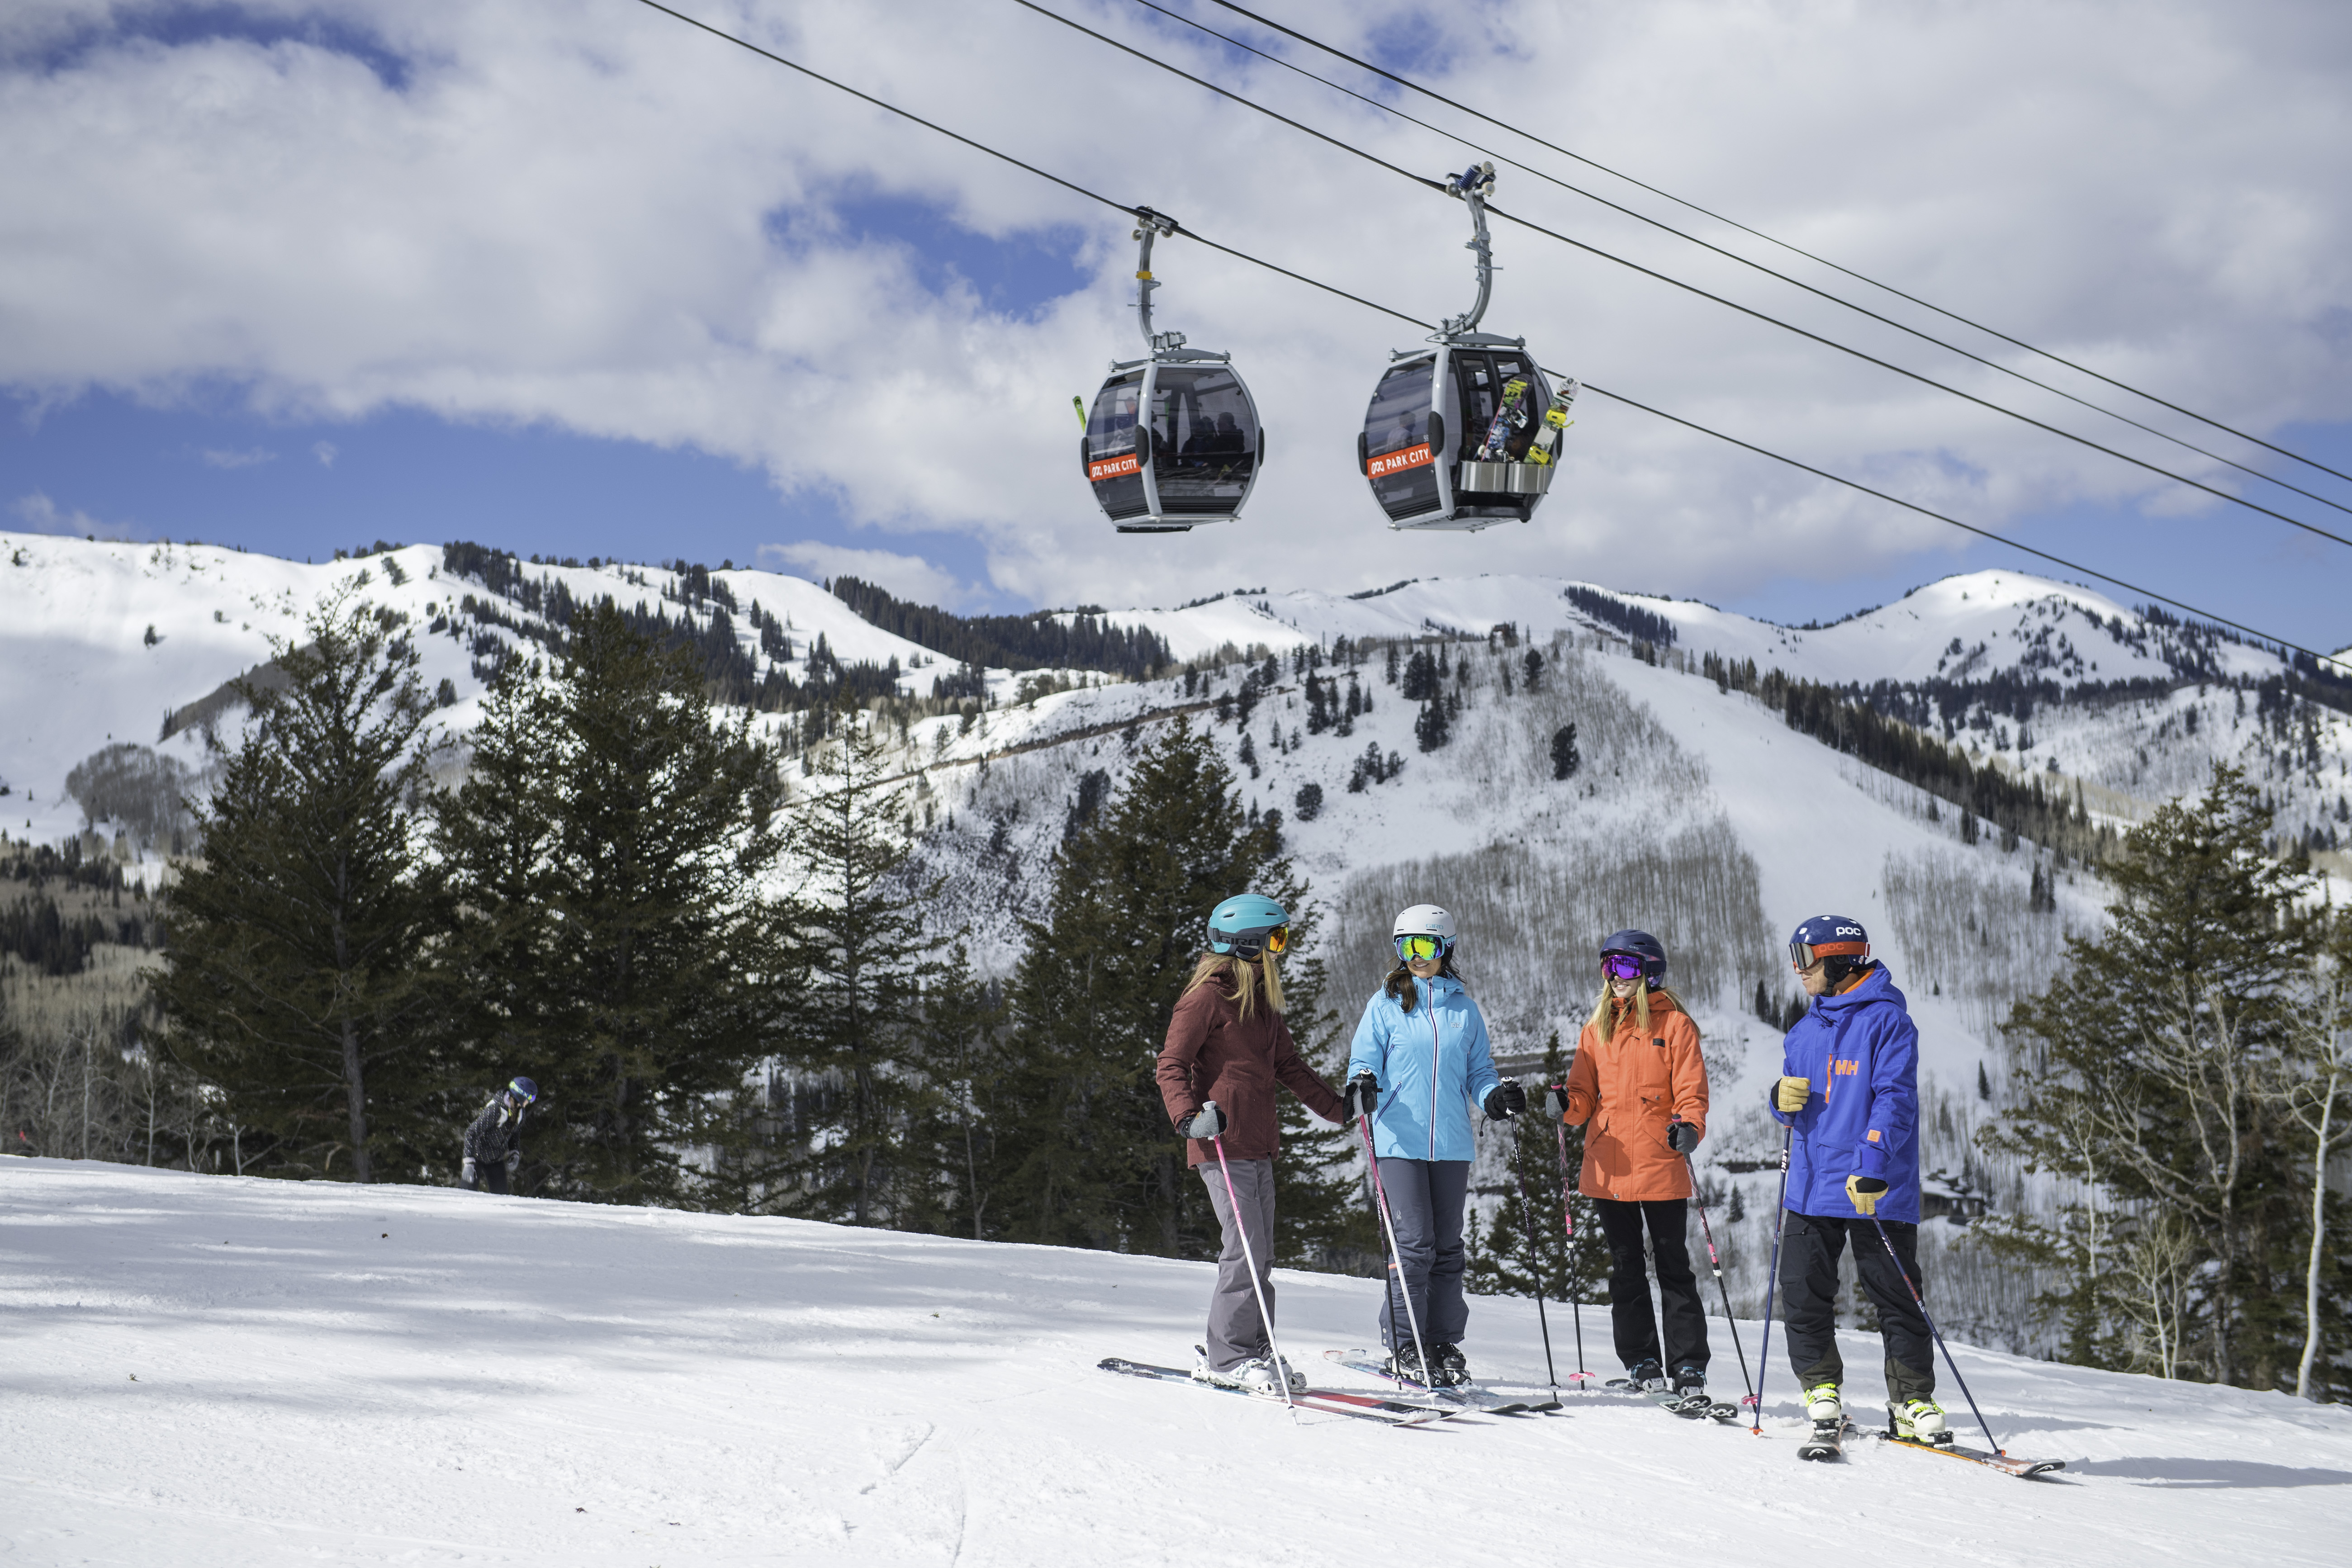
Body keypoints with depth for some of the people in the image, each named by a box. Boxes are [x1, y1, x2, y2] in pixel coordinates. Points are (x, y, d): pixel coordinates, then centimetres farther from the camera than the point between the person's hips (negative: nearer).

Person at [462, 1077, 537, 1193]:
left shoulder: (519, 1111, -4)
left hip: (496, 1160, 7)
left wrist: (515, 1154, -1)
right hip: (478, 1156, -7)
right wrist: (469, 1163, -32)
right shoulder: (495, 1109, -29)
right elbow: (472, 1133, -28)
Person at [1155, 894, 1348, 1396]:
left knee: (1259, 1254, 9)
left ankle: (1253, 1351, 16)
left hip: (1259, 1146, 9)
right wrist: (1189, 1116, -27)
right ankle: (1227, 1357, -3)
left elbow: (1288, 1066, 25)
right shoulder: (1208, 996, -8)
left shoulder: (1262, 1002, 19)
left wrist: (1339, 1108, 18)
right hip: (1222, 1145, -9)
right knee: (1247, 1248, -11)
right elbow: (1171, 1066, -11)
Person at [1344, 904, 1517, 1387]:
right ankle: (1403, 1347, 0)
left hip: (1452, 1143, 3)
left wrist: (1497, 1096, -5)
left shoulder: (1464, 1008, 12)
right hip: (1401, 1141, -3)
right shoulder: (1385, 1004, 4)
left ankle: (1443, 1344, 17)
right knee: (1414, 1243, -9)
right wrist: (1361, 1084, -21)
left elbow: (1478, 1070, 15)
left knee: (1447, 1245, 8)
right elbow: (1364, 1057, 1)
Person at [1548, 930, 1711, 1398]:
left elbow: (1691, 1092, -5)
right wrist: (1569, 1107, -11)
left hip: (1661, 1166, -4)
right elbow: (1586, 1092, 10)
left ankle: (1688, 1364, 6)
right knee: (1625, 1268, 9)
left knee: (1673, 1267, 1)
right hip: (1609, 1166, 4)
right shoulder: (1597, 1027, 12)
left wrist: (1689, 1126, -24)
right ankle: (1641, 1361, 17)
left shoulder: (1674, 1023, -1)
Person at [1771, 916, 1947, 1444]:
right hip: (1811, 1183, 6)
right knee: (1803, 1292, 1)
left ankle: (1914, 1401, 7)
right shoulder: (1805, 1032, 16)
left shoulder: (1886, 1021, -6)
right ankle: (1821, 1387, 15)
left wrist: (1872, 1166, -25)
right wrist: (1783, 1100, -3)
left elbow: (1895, 1100, -15)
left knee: (1896, 1298, 0)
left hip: (1876, 1188, -6)